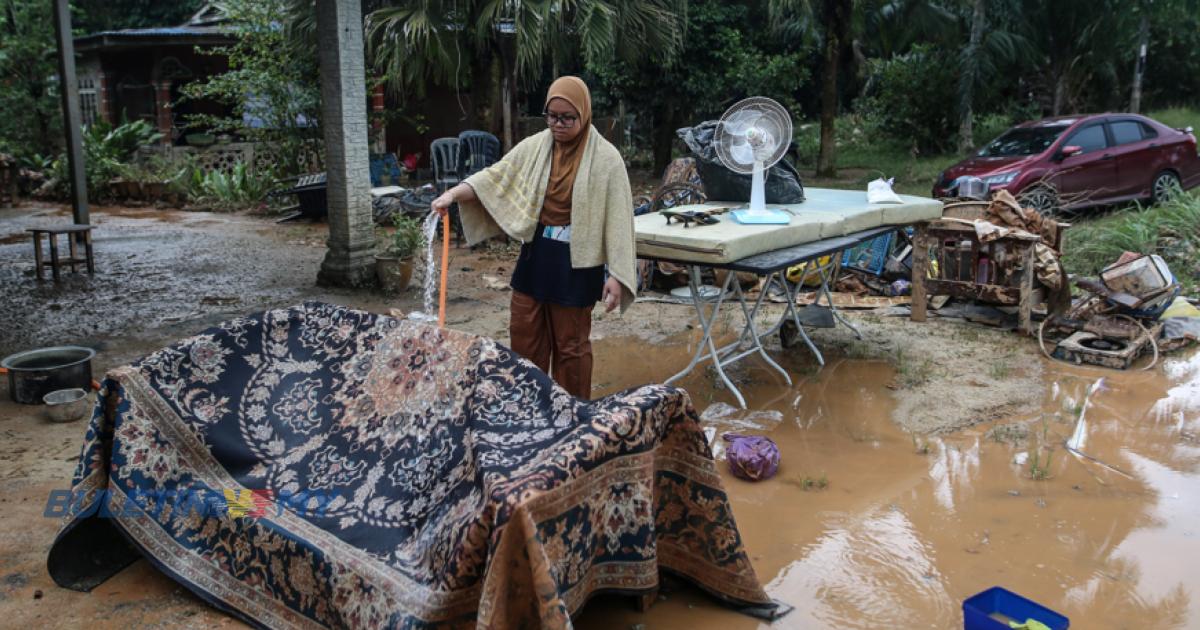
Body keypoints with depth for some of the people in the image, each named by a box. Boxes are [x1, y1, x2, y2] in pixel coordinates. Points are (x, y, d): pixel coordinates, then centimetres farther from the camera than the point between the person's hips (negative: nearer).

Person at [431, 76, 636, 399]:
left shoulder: (605, 158, -10)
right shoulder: (534, 147, 2)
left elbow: (617, 219, -11)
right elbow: (493, 176, 1)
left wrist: (616, 274, -15)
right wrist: (453, 194, -16)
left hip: (576, 264, -5)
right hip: (535, 257, 5)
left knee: (571, 343, 7)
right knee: (524, 337, 12)